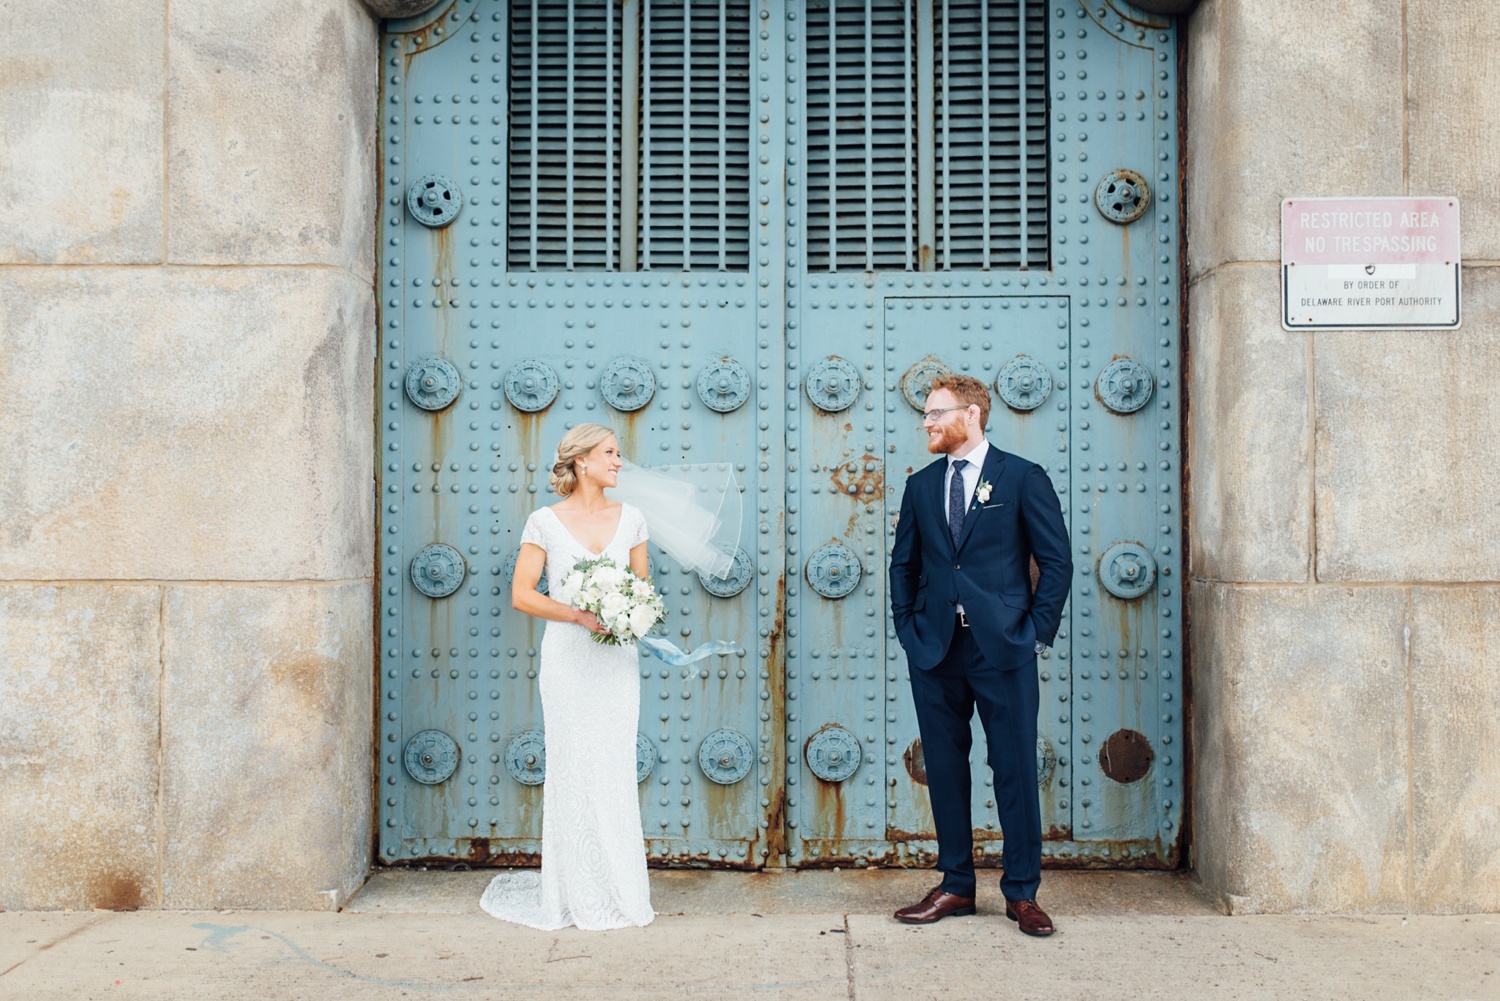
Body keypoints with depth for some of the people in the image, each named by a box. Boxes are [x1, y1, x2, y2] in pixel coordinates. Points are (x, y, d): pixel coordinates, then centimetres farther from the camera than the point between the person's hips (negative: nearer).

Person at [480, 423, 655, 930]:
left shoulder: (631, 518, 8)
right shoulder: (545, 522, -2)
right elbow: (521, 593, -3)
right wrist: (580, 615, -14)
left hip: (617, 657, 3)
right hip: (567, 657, -3)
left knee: (616, 769, 4)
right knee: (571, 769, -1)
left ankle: (620, 888, 15)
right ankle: (580, 894, 11)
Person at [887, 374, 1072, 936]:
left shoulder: (1023, 479, 0)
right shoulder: (921, 485, 12)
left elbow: (1056, 562, 0)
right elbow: (903, 564, 18)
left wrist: (1037, 632, -4)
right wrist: (907, 629, 8)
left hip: (1003, 651, -4)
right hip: (936, 653, 4)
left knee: (1015, 770, 2)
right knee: (944, 769, 9)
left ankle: (1022, 893, 15)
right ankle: (956, 886, 22)